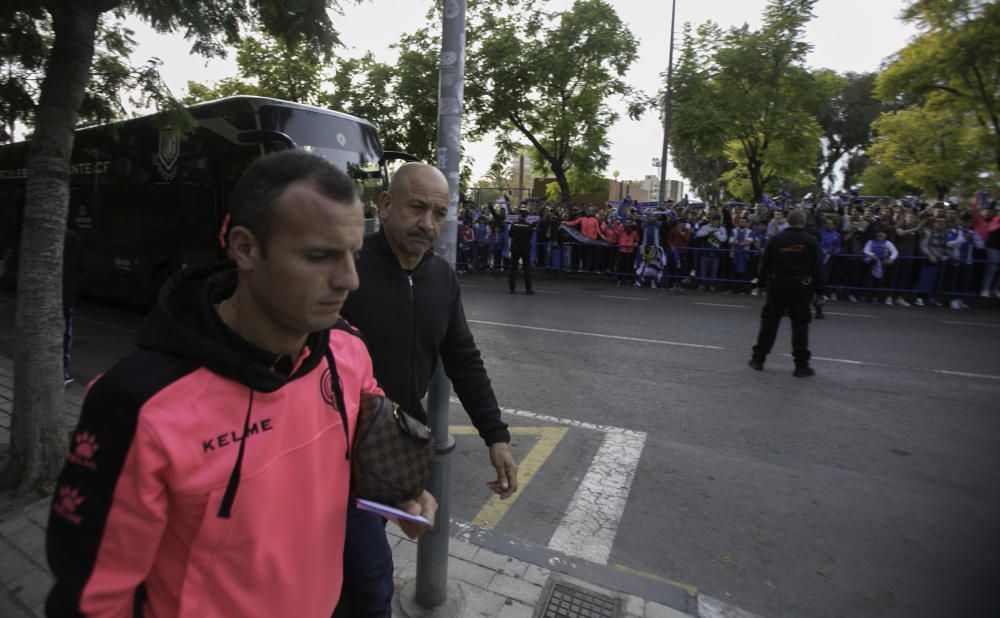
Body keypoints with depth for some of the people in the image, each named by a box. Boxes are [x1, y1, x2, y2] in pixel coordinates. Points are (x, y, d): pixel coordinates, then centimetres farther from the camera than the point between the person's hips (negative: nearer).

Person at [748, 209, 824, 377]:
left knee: (769, 322, 9)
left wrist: (763, 282, 10)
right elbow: (816, 268, 0)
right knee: (800, 325, 5)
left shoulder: (775, 240, -1)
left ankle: (758, 359, 13)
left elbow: (765, 264, 1)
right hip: (801, 288, -1)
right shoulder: (810, 242, -3)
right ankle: (801, 366, 9)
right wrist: (818, 292, 5)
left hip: (777, 286, 1)